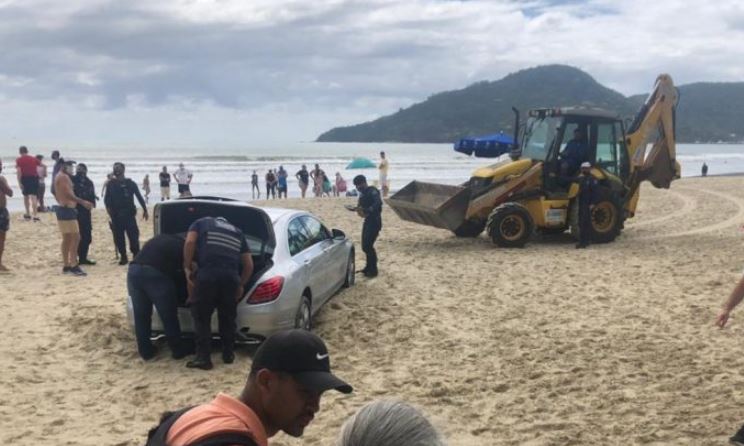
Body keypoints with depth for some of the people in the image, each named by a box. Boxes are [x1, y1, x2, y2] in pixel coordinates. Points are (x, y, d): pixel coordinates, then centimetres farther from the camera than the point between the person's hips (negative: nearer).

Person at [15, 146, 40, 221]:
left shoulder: (19, 160, 1)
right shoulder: (34, 158, 10)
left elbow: (18, 171, -10)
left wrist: (19, 182, -11)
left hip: (25, 178, -1)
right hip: (34, 178, 1)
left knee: (26, 196, 18)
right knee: (33, 197, -5)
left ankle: (28, 214, 29)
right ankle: (35, 216, -18)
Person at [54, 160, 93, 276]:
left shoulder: (59, 176, 19)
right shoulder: (64, 177, -14)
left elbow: (57, 196, 24)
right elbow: (68, 194, -24)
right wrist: (82, 202, -28)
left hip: (63, 209, 11)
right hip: (67, 210, -11)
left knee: (67, 239, 12)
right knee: (75, 237, -11)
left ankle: (66, 266, 15)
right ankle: (74, 266, -14)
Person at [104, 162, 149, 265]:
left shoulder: (130, 183, 5)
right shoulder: (111, 184, 9)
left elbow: (139, 196, 7)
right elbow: (107, 198, 10)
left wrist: (145, 210, 2)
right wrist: (108, 207, -10)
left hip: (129, 214, -2)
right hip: (116, 215, 2)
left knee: (133, 235, -8)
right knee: (118, 237, 1)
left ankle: (136, 255, -1)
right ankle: (123, 256, 10)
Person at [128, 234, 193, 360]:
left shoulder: (162, 239, 31)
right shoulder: (183, 246, 16)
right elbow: (184, 272, 17)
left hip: (134, 270, 5)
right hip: (156, 273, -5)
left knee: (141, 316, 16)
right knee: (168, 315, 9)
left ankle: (145, 351, 24)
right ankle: (178, 349, 21)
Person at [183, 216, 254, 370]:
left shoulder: (201, 223, 22)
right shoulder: (237, 232, 29)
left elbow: (190, 243, 1)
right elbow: (249, 265, 23)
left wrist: (187, 268, 5)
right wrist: (241, 284, 32)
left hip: (207, 275, -3)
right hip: (231, 276, 3)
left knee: (201, 317, 7)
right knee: (227, 318, 18)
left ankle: (203, 358, 4)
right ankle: (228, 354, 25)